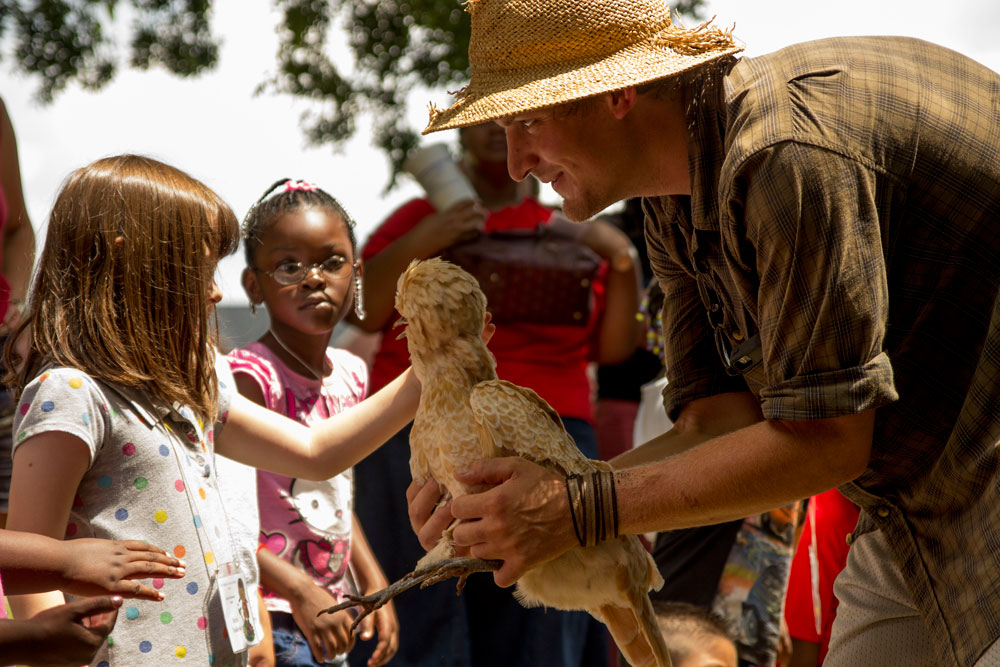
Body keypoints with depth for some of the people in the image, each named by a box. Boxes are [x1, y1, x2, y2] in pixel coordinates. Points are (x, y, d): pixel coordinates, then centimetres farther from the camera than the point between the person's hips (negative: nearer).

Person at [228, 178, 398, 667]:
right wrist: (301, 592, -21)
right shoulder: (250, 375, -15)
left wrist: (374, 586, 12)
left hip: (330, 624, 7)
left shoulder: (350, 374, 8)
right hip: (269, 625, -7)